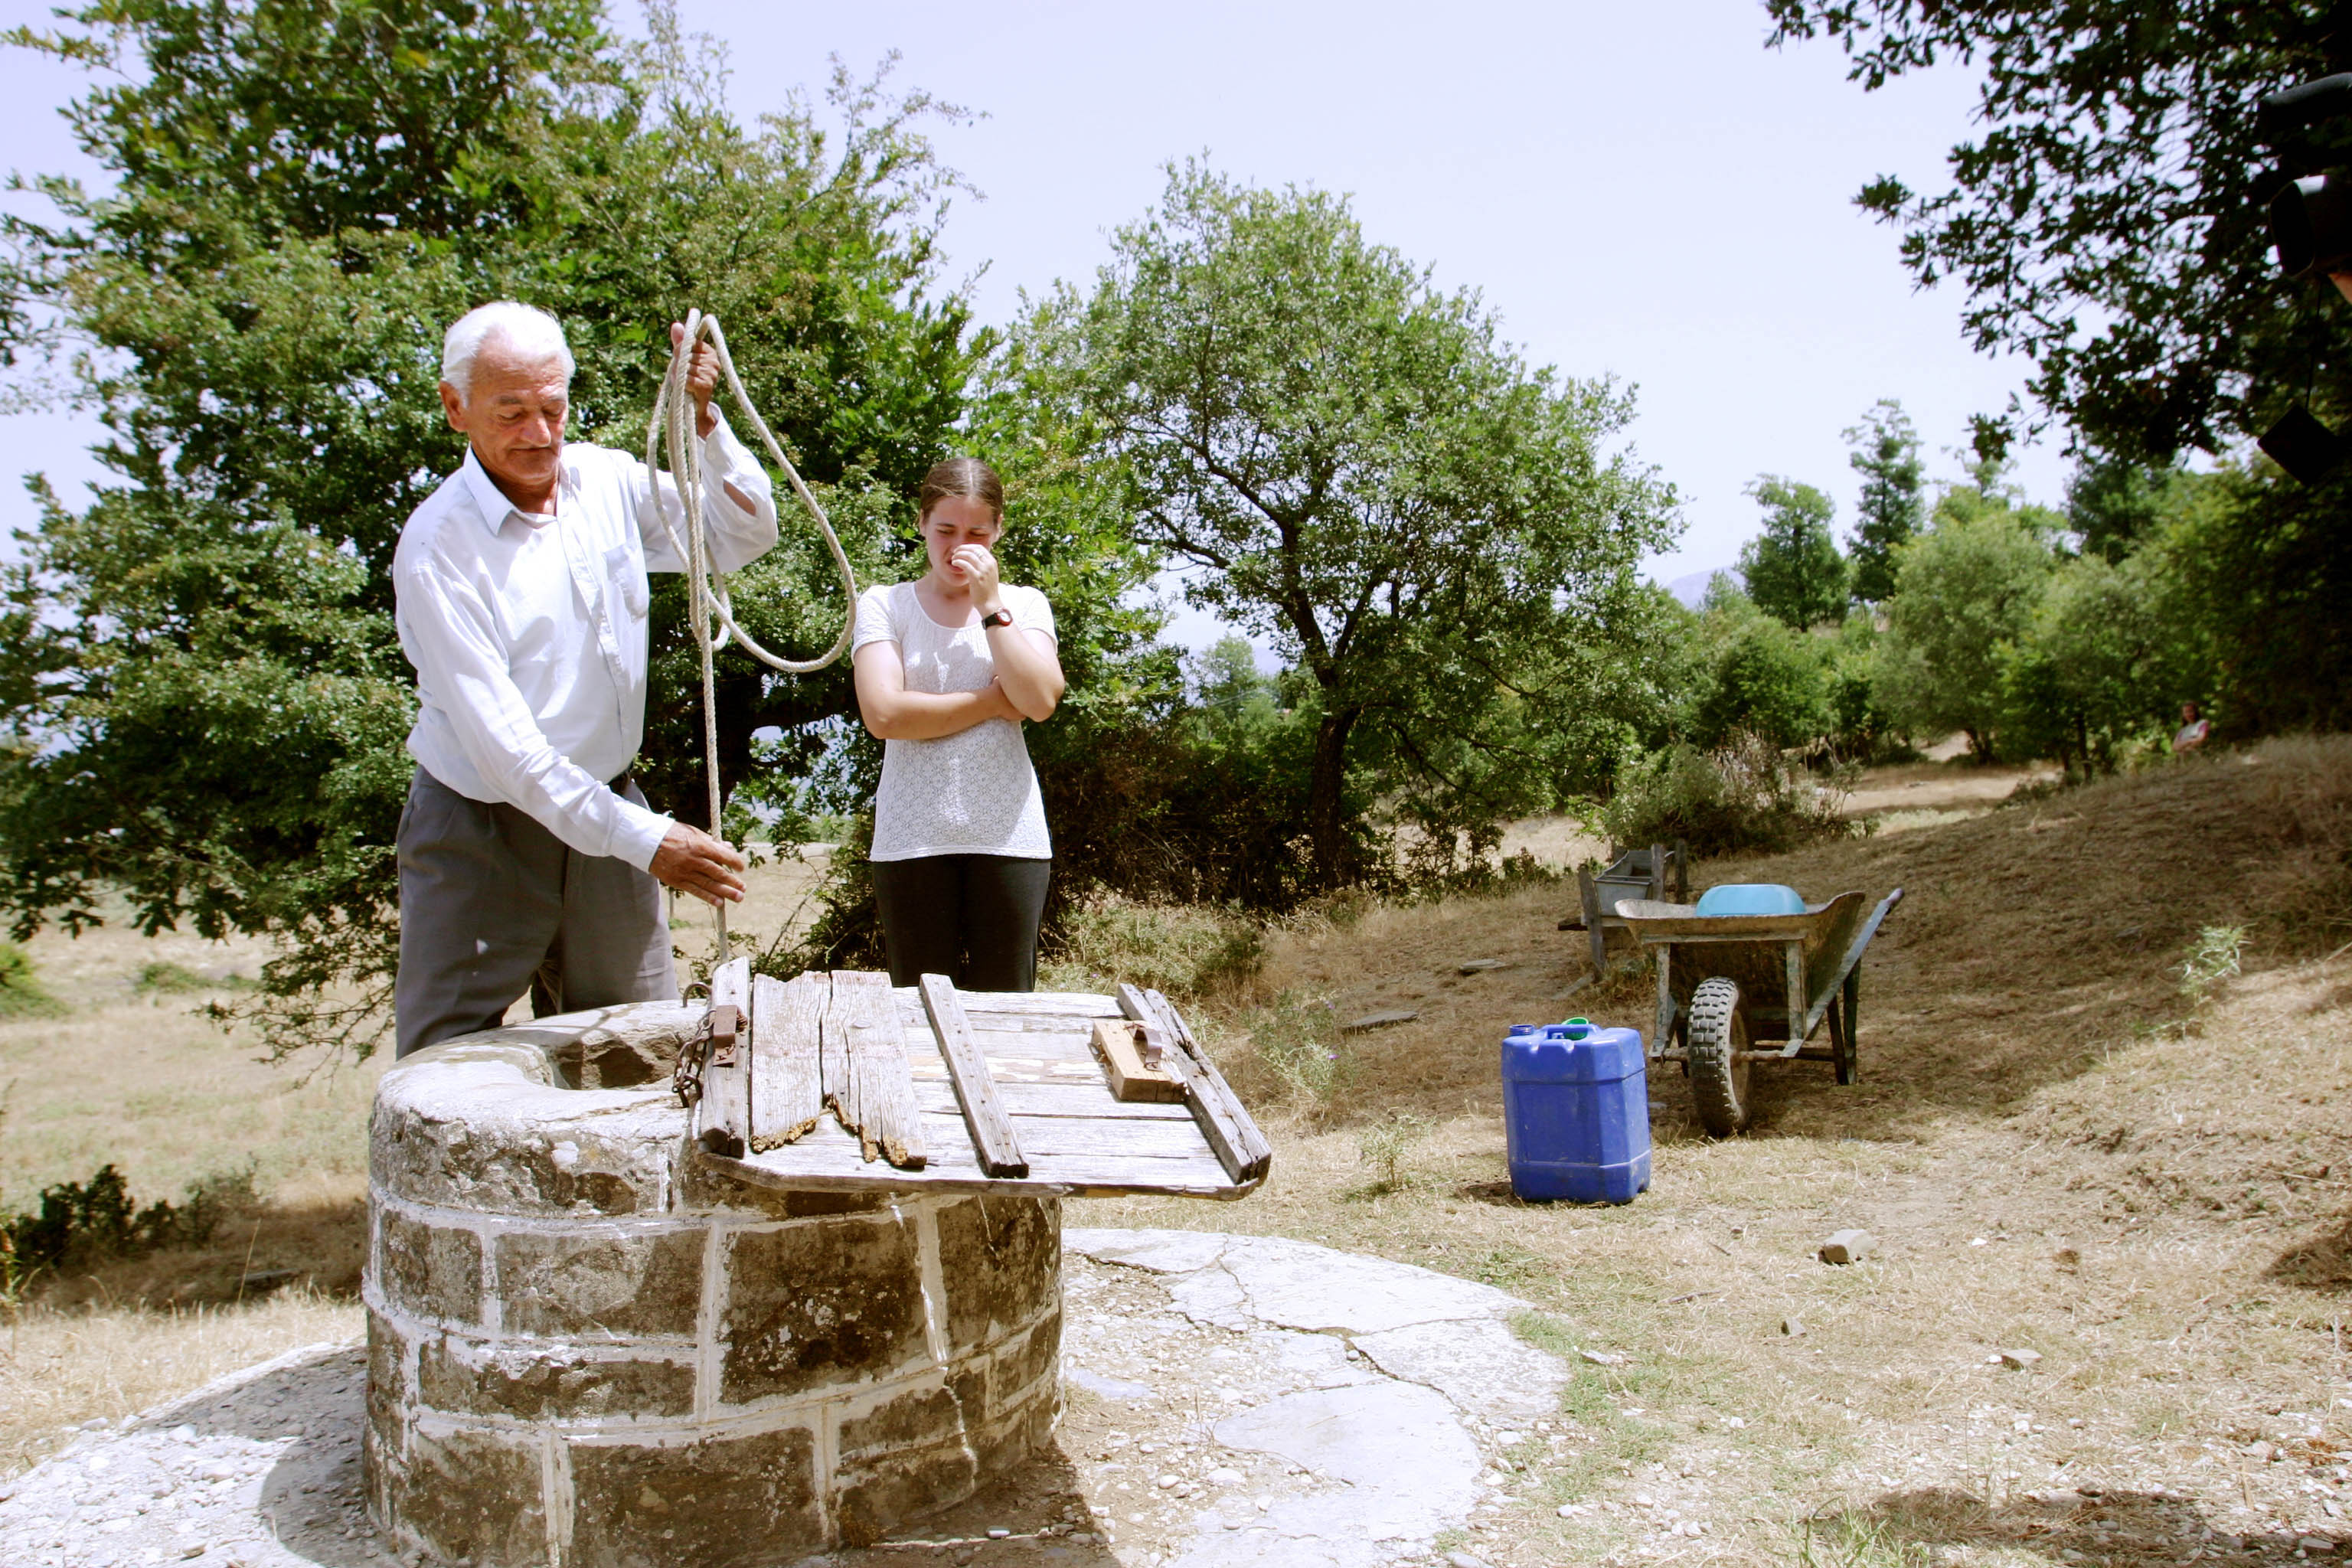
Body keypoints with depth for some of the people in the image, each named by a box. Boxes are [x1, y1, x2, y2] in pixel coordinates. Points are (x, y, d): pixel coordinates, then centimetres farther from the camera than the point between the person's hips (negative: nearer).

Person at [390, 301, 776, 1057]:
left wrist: (703, 420, -10)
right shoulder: (437, 546, -17)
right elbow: (500, 739, -22)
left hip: (608, 811, 5)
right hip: (481, 832, -4)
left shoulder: (608, 479, 0)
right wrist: (642, 838, -28)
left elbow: (745, 535, 7)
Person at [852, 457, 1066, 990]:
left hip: (1008, 832, 1)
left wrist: (990, 605, -6)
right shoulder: (884, 605, 7)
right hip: (913, 838, -1)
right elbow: (884, 713, -9)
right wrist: (996, 702, -4)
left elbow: (1041, 701, -6)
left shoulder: (1024, 604, 11)